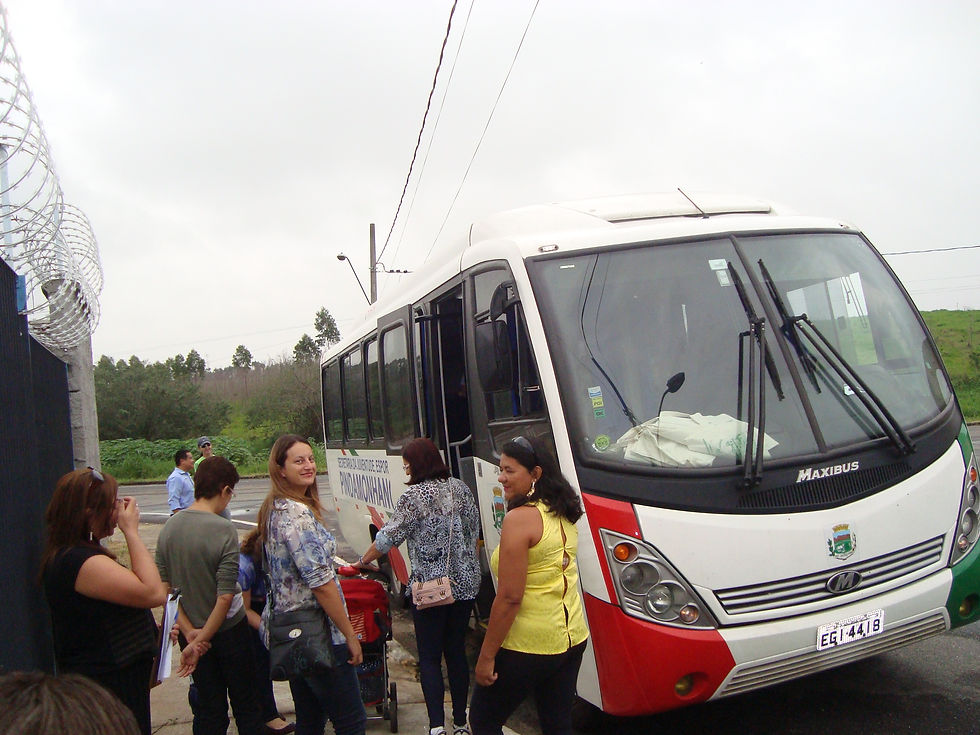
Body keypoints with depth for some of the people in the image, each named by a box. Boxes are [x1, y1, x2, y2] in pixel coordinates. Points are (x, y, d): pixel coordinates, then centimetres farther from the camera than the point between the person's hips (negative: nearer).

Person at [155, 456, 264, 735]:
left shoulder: (169, 527, -4)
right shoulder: (224, 530, -21)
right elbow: (225, 596, -23)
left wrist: (190, 632, -4)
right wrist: (204, 637, -12)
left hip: (192, 632, 5)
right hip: (229, 631, -5)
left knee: (208, 709, 18)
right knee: (245, 707, 12)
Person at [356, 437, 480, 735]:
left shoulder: (414, 497, -13)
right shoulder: (461, 489, 5)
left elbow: (388, 537, -7)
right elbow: (474, 531, 14)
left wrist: (363, 561, 8)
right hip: (465, 584, 6)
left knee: (429, 657, 4)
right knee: (456, 651, 14)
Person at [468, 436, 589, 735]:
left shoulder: (519, 519, -19)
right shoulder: (563, 515, 6)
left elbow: (509, 598, -20)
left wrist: (486, 657, -15)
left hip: (528, 645, -8)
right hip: (572, 637, 8)